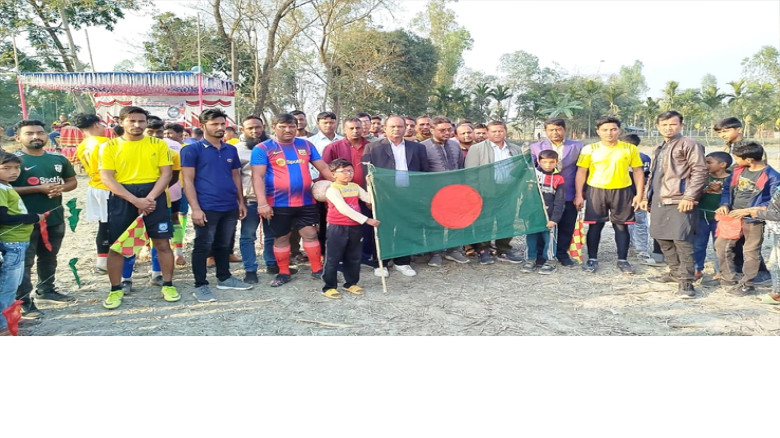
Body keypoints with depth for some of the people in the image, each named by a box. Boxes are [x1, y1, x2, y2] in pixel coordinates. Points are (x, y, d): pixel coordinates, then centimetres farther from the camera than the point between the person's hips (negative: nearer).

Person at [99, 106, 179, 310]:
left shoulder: (158, 144, 3)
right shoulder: (110, 146, 1)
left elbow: (166, 173, 0)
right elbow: (106, 178, -6)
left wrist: (150, 198, -14)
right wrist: (135, 200, -15)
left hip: (154, 195, 0)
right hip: (122, 197, 0)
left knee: (162, 243, 2)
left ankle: (168, 285, 16)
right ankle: (116, 290, 18)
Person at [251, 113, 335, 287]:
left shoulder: (306, 145, 7)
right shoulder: (262, 148, -4)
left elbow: (323, 168, 9)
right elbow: (258, 177, -11)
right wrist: (262, 203, -19)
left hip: (306, 201, 2)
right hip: (278, 203, -2)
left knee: (311, 234, 5)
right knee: (281, 238, 10)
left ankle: (317, 270, 18)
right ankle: (284, 273, 24)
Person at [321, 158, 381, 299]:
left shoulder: (355, 187, 10)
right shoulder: (332, 189, -13)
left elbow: (370, 199, 5)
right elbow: (344, 209, -23)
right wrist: (366, 220, -25)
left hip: (355, 227, 7)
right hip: (337, 228, -7)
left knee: (354, 258, 14)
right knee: (333, 259, 1)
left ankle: (351, 283, 29)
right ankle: (329, 287, 10)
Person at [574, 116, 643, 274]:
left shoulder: (630, 148, 1)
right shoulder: (589, 149, -1)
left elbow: (638, 171, 6)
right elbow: (581, 172, 0)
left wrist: (639, 194, 0)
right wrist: (578, 195, -5)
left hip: (622, 192, 1)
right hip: (596, 191, -1)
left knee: (621, 226, 6)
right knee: (595, 226, 4)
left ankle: (622, 260, 17)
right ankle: (592, 259, 15)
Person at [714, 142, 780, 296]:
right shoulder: (738, 170, 3)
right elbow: (728, 188, 12)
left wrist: (748, 211, -19)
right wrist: (724, 205, -6)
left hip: (754, 220, -6)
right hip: (732, 216, 6)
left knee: (751, 252, 5)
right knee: (721, 245, 8)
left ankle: (747, 284, 18)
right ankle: (729, 279, 22)